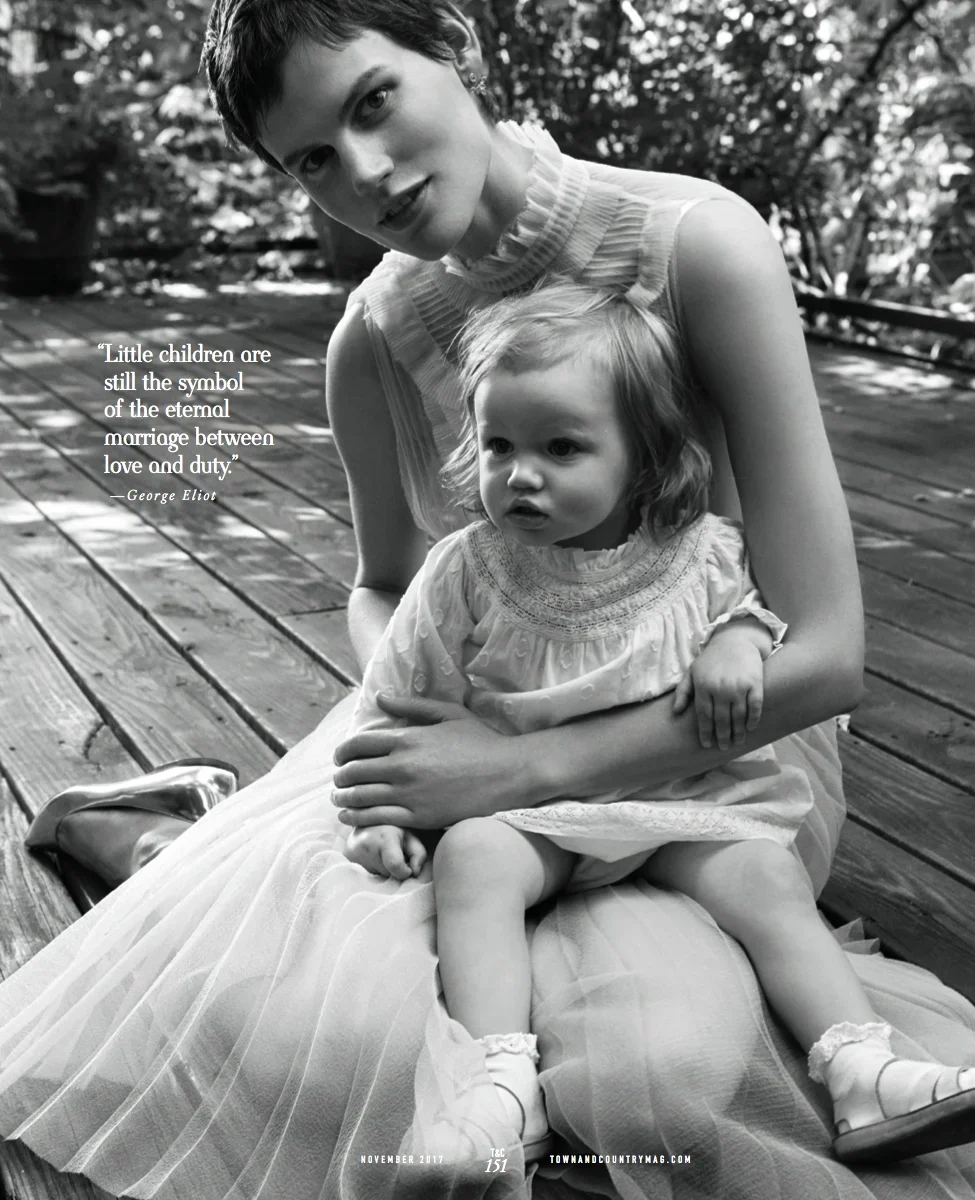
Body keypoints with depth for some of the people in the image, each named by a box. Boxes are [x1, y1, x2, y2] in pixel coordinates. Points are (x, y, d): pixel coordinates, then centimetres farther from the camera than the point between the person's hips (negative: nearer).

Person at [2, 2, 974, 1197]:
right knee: (301, 1011, -21)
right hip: (489, 709, 2)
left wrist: (524, 765, -27)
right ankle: (194, 849, 14)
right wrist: (412, 711, -13)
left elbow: (822, 657, -23)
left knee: (653, 1069, -29)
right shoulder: (373, 339, -8)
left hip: (713, 737, -2)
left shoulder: (697, 244, -22)